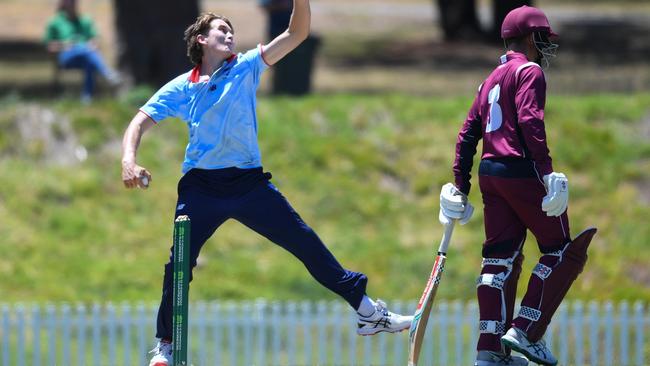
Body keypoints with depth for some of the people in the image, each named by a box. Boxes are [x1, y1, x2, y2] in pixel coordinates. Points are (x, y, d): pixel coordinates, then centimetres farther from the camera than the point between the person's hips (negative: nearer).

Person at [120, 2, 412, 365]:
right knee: (178, 265, -6)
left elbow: (296, 35, -1)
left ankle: (369, 312, 3)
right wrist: (129, 161, -16)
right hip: (202, 186, -1)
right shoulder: (181, 89, 4)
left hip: (249, 182, 1)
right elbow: (139, 123, 3)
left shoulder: (246, 69, 6)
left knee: (307, 243, -2)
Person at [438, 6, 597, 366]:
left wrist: (460, 187, 21)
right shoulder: (529, 72, -4)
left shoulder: (491, 80, 21)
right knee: (562, 250, 1)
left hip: (489, 173, 8)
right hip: (521, 172, -8)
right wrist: (546, 171, -25)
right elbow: (530, 122, -19)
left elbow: (468, 135, 19)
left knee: (500, 257, 8)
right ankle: (525, 331, -8)